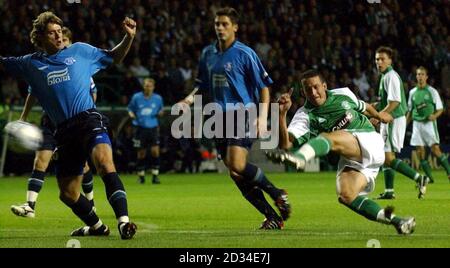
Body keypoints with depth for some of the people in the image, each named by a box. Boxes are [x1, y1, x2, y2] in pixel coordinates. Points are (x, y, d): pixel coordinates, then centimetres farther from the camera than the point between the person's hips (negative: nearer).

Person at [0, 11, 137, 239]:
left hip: (89, 120, -4)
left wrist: (129, 37, 5)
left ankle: (123, 221, -41)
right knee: (67, 194, 8)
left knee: (105, 165, -31)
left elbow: (114, 57, 21)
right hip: (64, 132, 4)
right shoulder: (31, 63, 15)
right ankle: (96, 226, 32)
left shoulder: (79, 51, 12)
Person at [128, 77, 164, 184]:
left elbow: (161, 110, 18)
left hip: (153, 128, 1)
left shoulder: (158, 98, 4)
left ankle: (155, 176, -4)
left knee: (155, 151, -12)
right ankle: (141, 176, 19)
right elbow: (130, 109, 10)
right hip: (140, 127, 0)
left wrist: (160, 113, -5)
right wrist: (131, 114, -12)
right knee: (141, 153, 4)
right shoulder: (136, 97, 0)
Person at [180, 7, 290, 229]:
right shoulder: (208, 54, 13)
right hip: (221, 118, 6)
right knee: (237, 177, 0)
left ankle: (276, 193, -2)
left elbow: (263, 86, -3)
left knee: (237, 165, -24)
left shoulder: (244, 53, -5)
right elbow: (203, 86, 24)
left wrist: (263, 117, -12)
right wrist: (191, 98, 4)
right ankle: (273, 218, 7)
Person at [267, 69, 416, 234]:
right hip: (350, 161, 3)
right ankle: (395, 221, -17)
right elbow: (286, 144, -17)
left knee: (330, 138, -29)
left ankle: (299, 158, -62)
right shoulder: (305, 115, -1)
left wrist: (379, 115, 48)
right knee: (345, 195, -24)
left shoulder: (343, 94, 7)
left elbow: (363, 107, 30)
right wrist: (282, 114, -29)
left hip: (370, 142, -3)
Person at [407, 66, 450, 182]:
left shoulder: (432, 91, -1)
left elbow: (440, 109, 1)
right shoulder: (412, 92, 10)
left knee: (435, 150, -13)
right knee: (420, 152, -1)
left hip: (429, 123, -4)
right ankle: (429, 176, 6)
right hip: (417, 124, 4)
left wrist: (434, 116, -19)